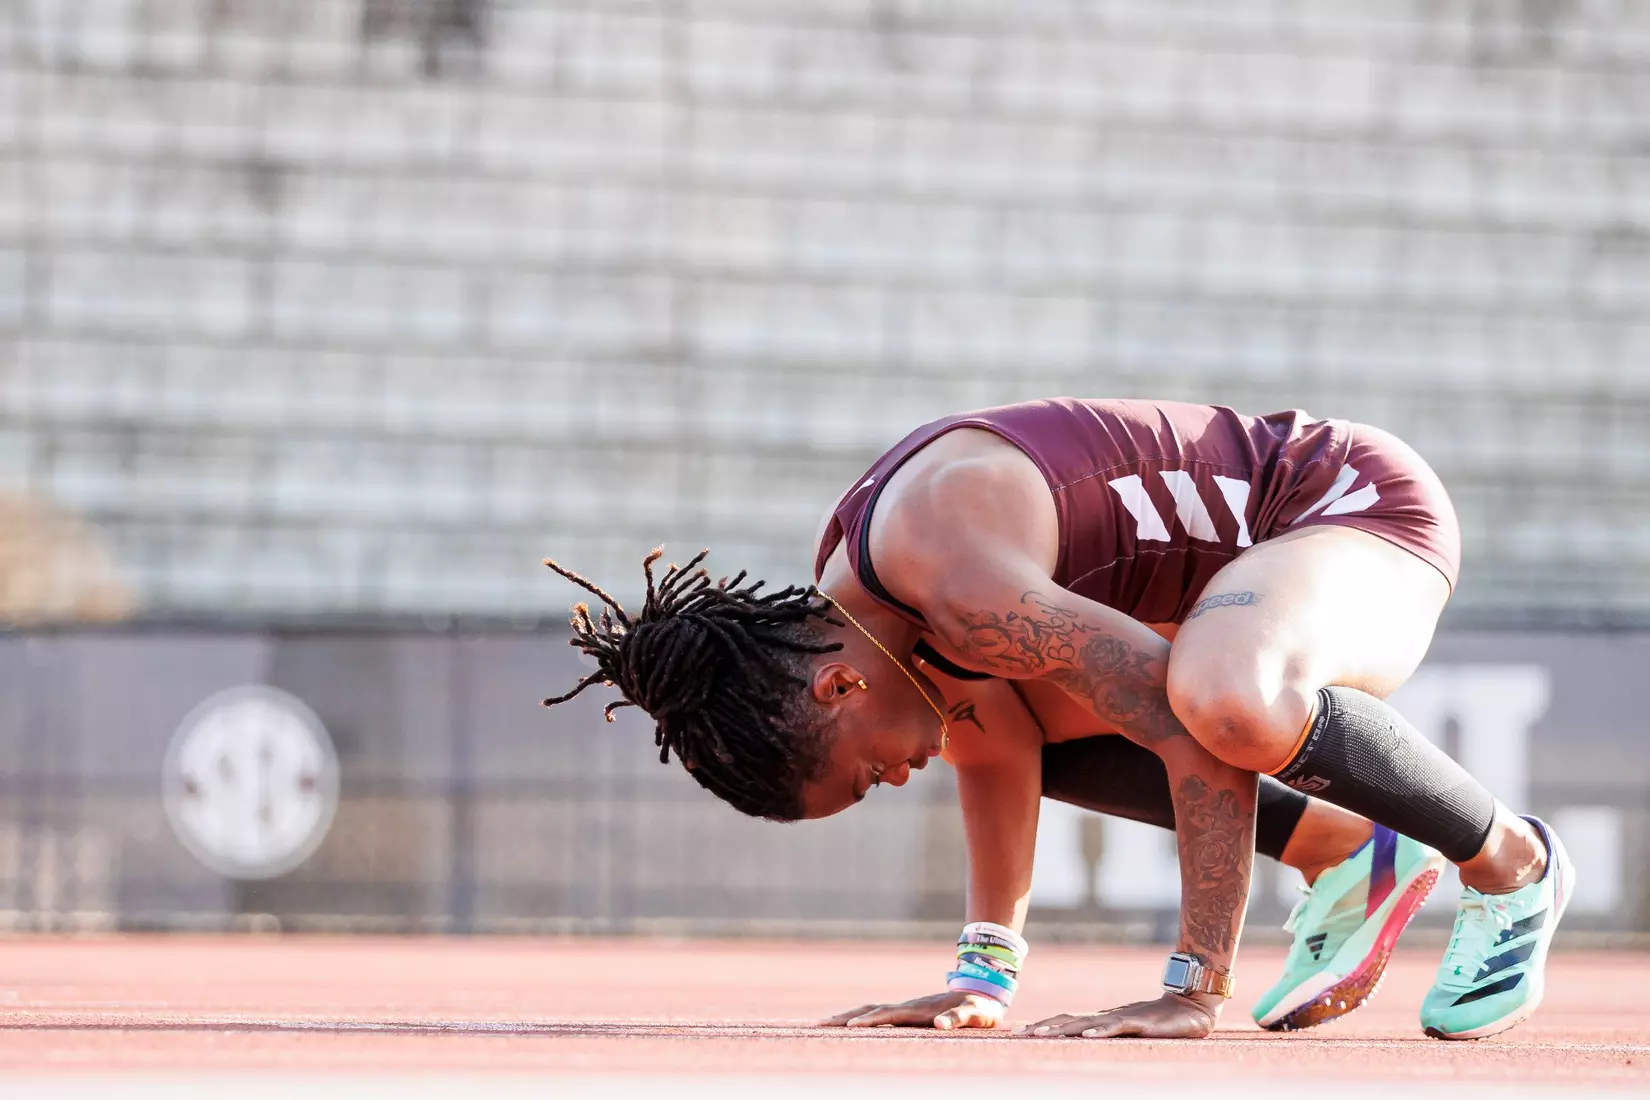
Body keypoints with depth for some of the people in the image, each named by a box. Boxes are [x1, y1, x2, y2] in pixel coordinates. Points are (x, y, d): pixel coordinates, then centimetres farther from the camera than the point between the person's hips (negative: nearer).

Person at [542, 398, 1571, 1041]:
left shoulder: (955, 579, -31)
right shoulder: (846, 584, -1)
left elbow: (1201, 733, -32)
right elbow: (995, 740, 12)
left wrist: (1197, 989, -31)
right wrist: (986, 972, 6)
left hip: (1362, 497, -10)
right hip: (1263, 548, 10)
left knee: (1227, 696, -39)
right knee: (975, 700, 11)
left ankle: (1512, 865, -12)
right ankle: (1350, 852, 15)